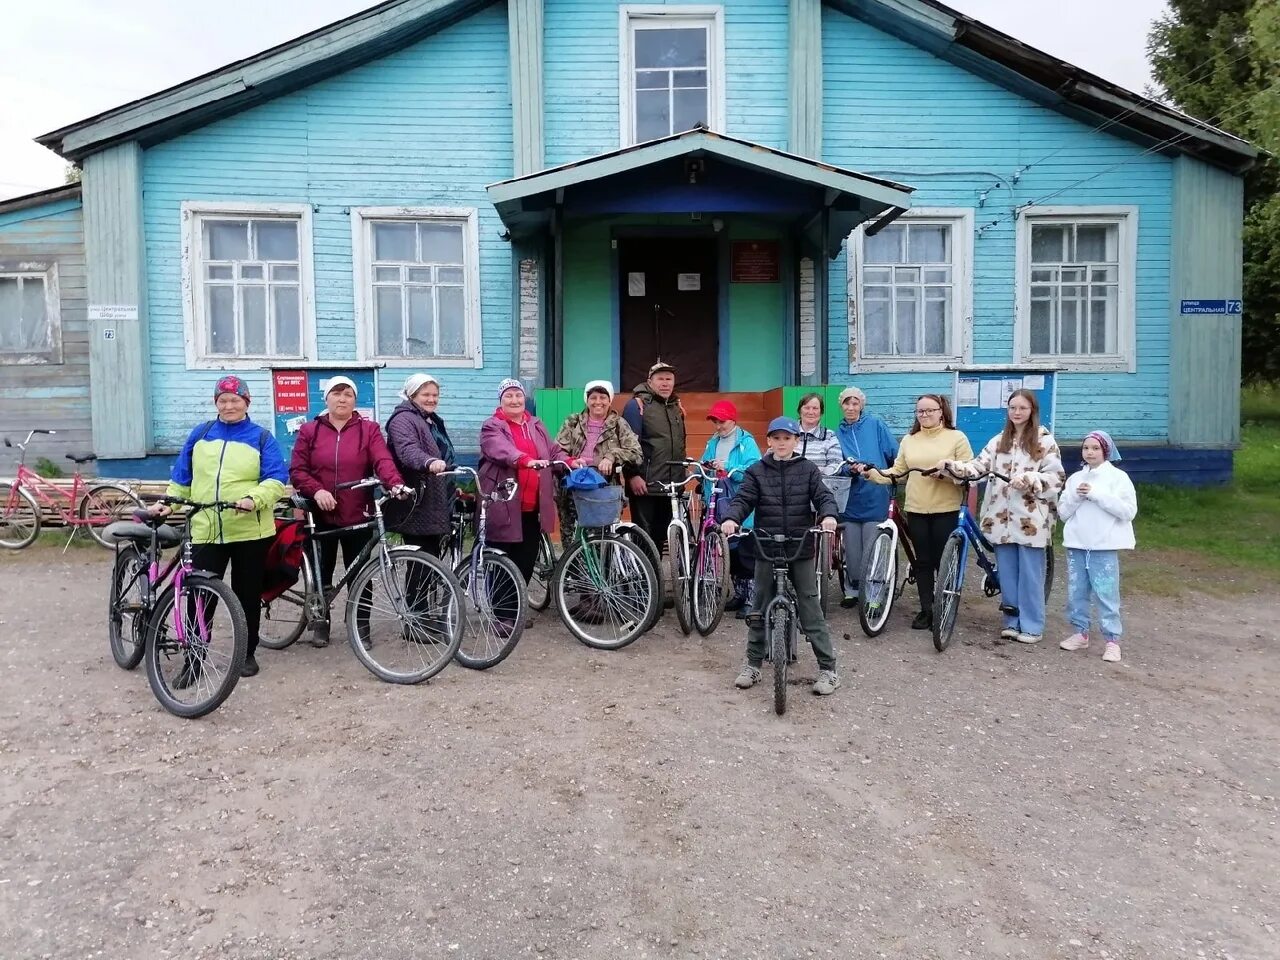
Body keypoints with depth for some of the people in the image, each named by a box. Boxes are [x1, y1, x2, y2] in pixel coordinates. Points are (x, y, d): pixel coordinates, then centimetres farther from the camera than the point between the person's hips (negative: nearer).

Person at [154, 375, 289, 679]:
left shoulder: (261, 437, 2)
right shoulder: (200, 434, 12)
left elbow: (277, 479, -6)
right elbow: (181, 478, 16)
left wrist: (253, 499, -22)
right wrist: (168, 503, 2)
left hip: (250, 531, -2)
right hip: (206, 531, 2)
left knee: (247, 596, 9)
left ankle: (247, 653, 23)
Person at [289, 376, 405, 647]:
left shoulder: (369, 430, 3)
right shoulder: (310, 430, 6)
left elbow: (383, 461, -12)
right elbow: (297, 470, 1)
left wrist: (396, 484, -31)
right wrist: (316, 491, -17)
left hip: (358, 516, -1)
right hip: (321, 516, 1)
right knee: (321, 573, 10)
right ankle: (320, 622, 25)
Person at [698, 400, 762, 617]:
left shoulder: (746, 441, -5)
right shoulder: (713, 443, 14)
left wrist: (728, 469, -26)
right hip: (720, 507, 6)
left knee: (746, 553, -4)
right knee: (730, 551, 14)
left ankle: (751, 599, 2)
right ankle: (739, 592, 26)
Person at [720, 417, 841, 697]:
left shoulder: (808, 469, 4)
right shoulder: (756, 471, 4)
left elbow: (823, 496, -6)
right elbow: (743, 499, -5)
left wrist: (828, 515, -28)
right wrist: (731, 518, -26)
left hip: (802, 548, -1)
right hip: (766, 548, 1)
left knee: (810, 608, 1)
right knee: (759, 610, 9)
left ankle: (828, 668, 8)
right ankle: (753, 664, 22)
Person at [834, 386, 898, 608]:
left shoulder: (875, 424, 2)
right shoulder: (838, 433, 10)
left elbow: (896, 455, 3)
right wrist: (849, 468, -15)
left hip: (875, 498, -2)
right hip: (850, 498, 3)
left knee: (872, 551, -1)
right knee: (852, 550, 7)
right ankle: (852, 590, 20)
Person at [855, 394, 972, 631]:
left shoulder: (957, 437, 0)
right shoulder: (909, 440, 11)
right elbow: (897, 471, 7)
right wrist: (872, 473, -7)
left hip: (946, 510, -3)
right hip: (916, 509, 3)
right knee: (923, 561, 8)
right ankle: (926, 609, 16)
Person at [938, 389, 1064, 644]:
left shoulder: (1045, 441, -1)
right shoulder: (999, 441, 12)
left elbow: (1057, 478, -7)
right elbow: (979, 466, 0)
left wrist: (1027, 479, -21)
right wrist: (951, 465, -17)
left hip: (1031, 519, -4)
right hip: (1002, 518, 4)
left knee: (1030, 574, 1)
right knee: (1007, 574, 10)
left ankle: (1032, 625, 12)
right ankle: (1012, 622, 22)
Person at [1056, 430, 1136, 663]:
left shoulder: (1118, 477, -2)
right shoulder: (1075, 478, 10)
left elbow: (1128, 511, -12)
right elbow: (1063, 512, 8)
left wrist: (1096, 494, -16)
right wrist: (1076, 496, -10)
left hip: (1104, 547, -4)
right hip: (1076, 544, 5)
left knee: (1106, 594, -4)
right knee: (1076, 592, 9)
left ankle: (1112, 640, 3)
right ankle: (1080, 633, 22)